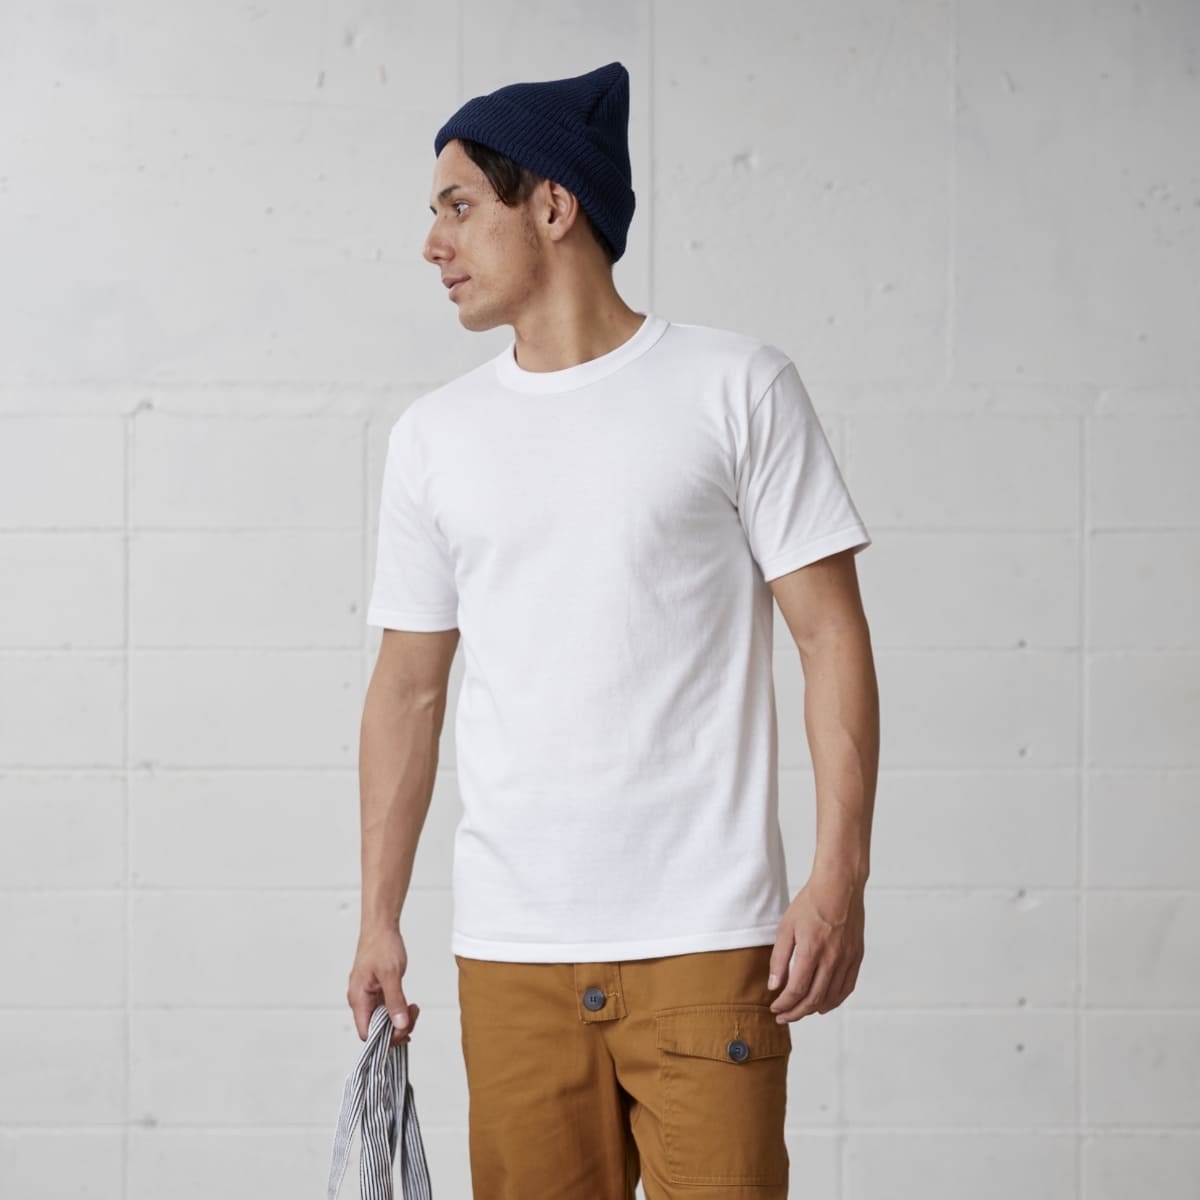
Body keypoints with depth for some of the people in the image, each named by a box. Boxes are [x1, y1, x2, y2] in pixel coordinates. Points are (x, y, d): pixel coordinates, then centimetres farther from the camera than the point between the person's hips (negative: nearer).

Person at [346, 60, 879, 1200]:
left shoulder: (737, 387, 1)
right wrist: (379, 917, 11)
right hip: (509, 954, 3)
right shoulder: (434, 434, 12)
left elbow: (831, 633, -2)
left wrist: (839, 875, -10)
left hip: (706, 937, -3)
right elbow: (408, 686, 15)